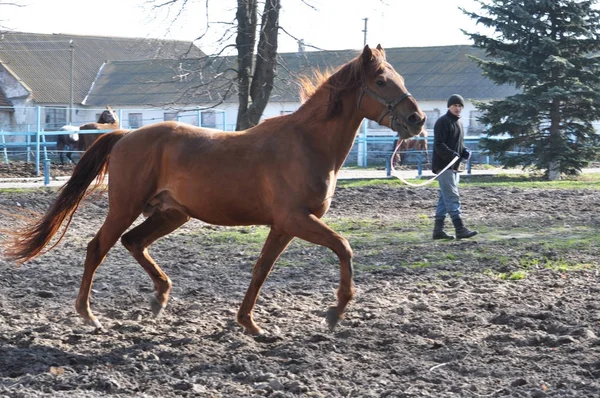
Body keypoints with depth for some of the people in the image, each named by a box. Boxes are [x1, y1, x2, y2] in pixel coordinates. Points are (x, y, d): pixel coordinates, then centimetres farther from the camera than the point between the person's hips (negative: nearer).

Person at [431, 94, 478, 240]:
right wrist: (451, 154, -29)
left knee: (445, 198, 11)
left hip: (454, 166, 10)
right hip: (443, 166, -10)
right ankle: (460, 229, -17)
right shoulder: (442, 122, -11)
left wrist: (465, 151, 5)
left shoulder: (459, 123, 17)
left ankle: (438, 230, 15)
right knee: (452, 197, -13)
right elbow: (439, 145, -18)